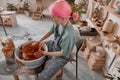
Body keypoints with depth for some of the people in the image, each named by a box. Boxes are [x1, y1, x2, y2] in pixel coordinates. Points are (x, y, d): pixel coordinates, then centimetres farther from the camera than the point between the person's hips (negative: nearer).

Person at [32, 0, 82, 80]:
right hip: (54, 45, 7)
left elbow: (63, 53, -26)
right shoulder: (58, 23, -20)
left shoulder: (69, 35, -40)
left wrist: (46, 53, -21)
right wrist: (39, 41, -3)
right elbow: (50, 32, 2)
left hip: (61, 57, -7)